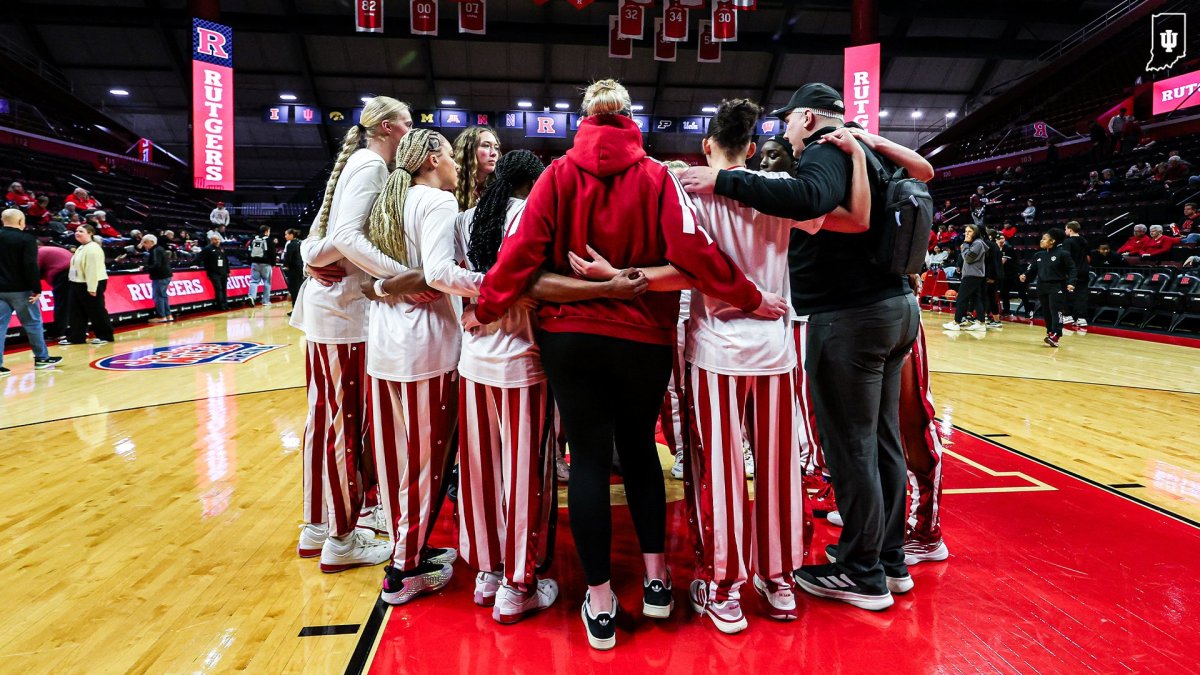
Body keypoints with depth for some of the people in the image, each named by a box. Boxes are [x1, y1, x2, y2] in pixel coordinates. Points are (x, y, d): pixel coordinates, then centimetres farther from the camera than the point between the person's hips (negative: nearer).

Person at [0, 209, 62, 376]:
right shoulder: (26, 239, -10)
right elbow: (30, 266, -18)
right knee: (33, 323, 7)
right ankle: (42, 358, 16)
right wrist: (37, 289, -14)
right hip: (20, 289, -5)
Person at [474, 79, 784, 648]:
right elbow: (690, 250, -11)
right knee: (639, 449, 19)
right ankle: (655, 579, 23)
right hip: (644, 338, 1)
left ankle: (600, 603, 11)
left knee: (588, 459, 6)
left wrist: (486, 306, 3)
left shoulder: (559, 175, -1)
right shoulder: (656, 176, -2)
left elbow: (525, 249, -7)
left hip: (570, 337, 0)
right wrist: (751, 299, -3)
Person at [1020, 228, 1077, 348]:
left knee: (1055, 311, -12)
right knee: (1046, 312, 9)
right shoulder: (1038, 255, 10)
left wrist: (1071, 282, -19)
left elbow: (1072, 269, -7)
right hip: (1042, 287, 6)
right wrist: (1025, 277, -6)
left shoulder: (1062, 254, -7)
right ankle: (1050, 333, 19)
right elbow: (1033, 271, 12)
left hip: (1056, 287, -6)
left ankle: (1055, 336, -17)